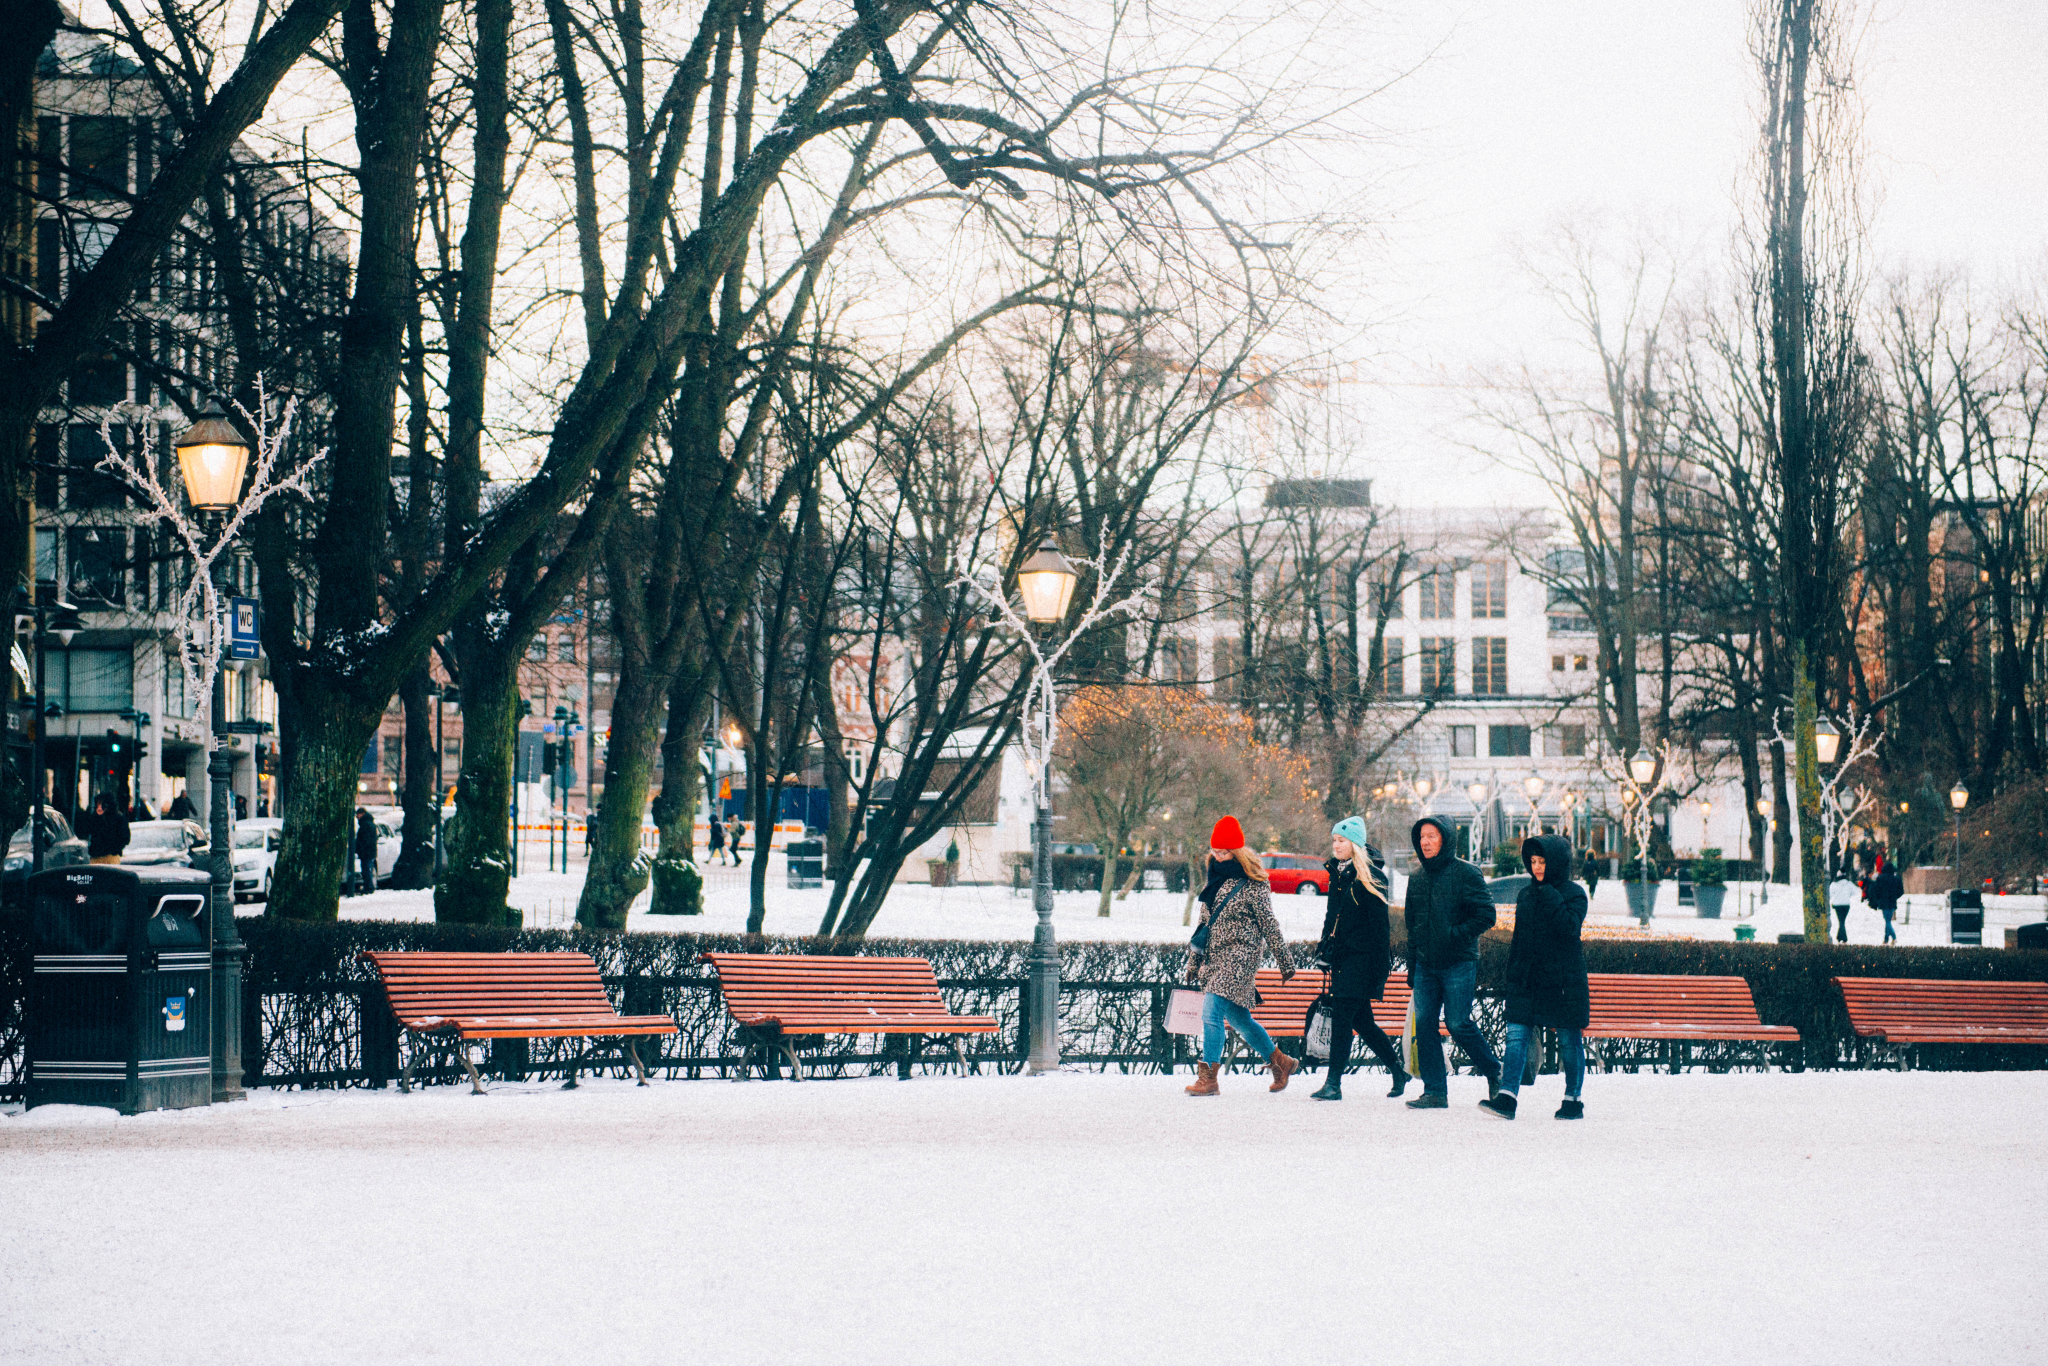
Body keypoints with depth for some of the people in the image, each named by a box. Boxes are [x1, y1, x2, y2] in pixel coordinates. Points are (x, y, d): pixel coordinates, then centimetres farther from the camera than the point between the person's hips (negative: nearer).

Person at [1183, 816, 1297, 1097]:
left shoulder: (1252, 885, -8)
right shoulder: (1217, 881, 14)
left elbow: (1269, 926, -5)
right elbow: (1204, 923, 20)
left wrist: (1286, 963, -2)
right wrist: (1194, 962, 22)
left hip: (1239, 957, -8)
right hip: (1214, 958, 8)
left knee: (1212, 1011, -18)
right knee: (1237, 1018, 13)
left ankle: (1208, 1078, -15)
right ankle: (1280, 1062, 30)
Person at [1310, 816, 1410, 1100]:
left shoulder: (1370, 877, -10)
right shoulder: (1338, 872, 13)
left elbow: (1379, 925, -12)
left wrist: (1380, 969, -15)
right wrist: (1326, 946, 20)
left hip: (1361, 958, -8)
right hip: (1342, 957, 8)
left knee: (1342, 1018, -12)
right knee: (1361, 1021, 11)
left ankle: (1334, 1083, -11)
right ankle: (1397, 1070, 24)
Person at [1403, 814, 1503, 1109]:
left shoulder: (1465, 873, -6)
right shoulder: (1417, 879, 13)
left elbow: (1486, 916, -9)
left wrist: (1455, 935, -16)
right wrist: (1411, 969, 15)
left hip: (1458, 964, -6)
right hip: (1425, 965, 6)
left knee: (1458, 1023, -9)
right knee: (1424, 1024, -1)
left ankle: (1494, 1073, 14)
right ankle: (1435, 1092, 5)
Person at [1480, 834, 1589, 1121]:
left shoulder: (1573, 894, -4)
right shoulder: (1526, 895, 13)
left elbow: (1569, 927, -22)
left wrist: (1549, 895, -19)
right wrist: (1513, 976, 15)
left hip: (1563, 982, -5)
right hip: (1527, 981, 5)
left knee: (1569, 1042, 4)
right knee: (1517, 1037, -7)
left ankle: (1573, 1101, 15)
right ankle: (1507, 1098, -13)